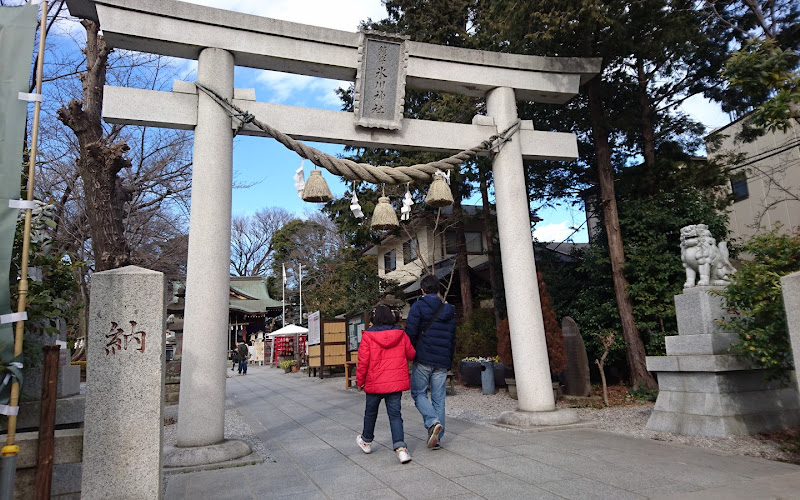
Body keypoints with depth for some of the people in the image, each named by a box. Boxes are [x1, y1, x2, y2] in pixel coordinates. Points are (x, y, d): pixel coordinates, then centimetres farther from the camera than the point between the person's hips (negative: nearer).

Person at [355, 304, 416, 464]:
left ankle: (366, 441, 39)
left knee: (370, 412, 19)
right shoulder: (401, 335, -1)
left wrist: (359, 381, 4)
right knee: (395, 414, 5)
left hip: (375, 383, -2)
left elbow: (363, 361, -9)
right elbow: (411, 355, 9)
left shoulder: (368, 336, -10)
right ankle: (400, 447, -9)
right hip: (397, 382, 2)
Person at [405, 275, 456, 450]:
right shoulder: (449, 310, 13)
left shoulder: (418, 306, -4)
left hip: (423, 359, -4)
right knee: (439, 398, 8)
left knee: (418, 392, 8)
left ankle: (433, 422, -14)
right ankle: (436, 438, 9)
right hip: (442, 361, 4)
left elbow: (410, 333, -12)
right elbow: (453, 338, 17)